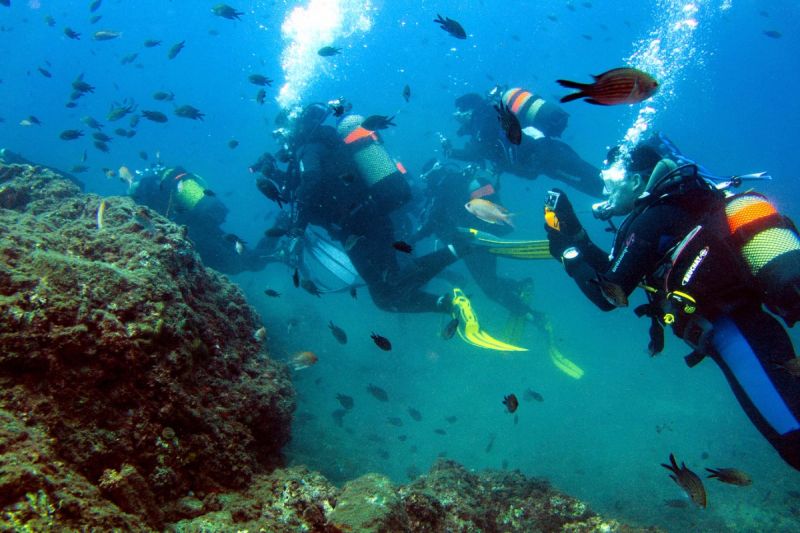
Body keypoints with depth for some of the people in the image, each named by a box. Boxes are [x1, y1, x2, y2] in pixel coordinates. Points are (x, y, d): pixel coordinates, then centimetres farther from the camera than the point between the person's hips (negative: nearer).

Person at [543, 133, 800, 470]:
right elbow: (614, 270, 26)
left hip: (736, 337, -10)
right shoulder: (692, 204, 19)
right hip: (760, 323, 10)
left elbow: (608, 296, -7)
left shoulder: (652, 220, -8)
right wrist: (575, 235, 22)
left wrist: (567, 247, 2)